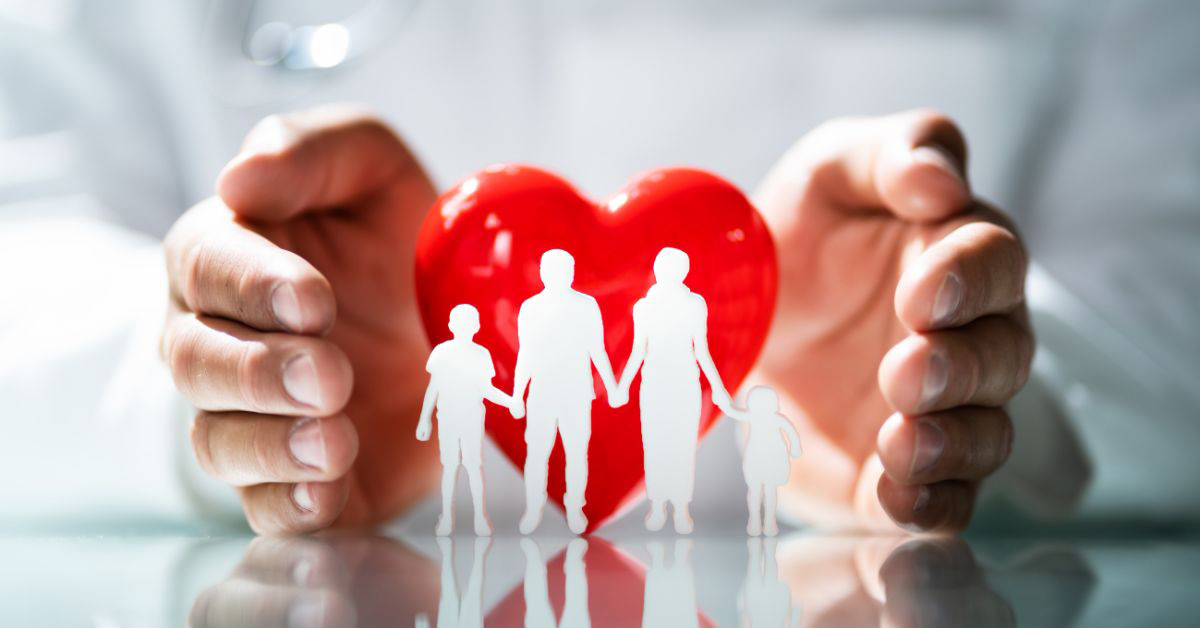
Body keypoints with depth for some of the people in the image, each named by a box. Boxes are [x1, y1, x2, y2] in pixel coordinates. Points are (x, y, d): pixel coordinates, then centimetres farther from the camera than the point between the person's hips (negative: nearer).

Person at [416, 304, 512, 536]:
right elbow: (433, 387, 4)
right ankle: (446, 517, 11)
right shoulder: (441, 352, -3)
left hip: (473, 419, 0)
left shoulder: (482, 354, -2)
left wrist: (510, 402, -11)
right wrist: (424, 418, 3)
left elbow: (486, 389, 4)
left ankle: (480, 517, 6)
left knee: (474, 466, -1)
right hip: (447, 419, 0)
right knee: (449, 466, 4)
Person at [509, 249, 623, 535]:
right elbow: (524, 356, 3)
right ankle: (532, 511, 16)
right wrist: (516, 397, 2)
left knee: (577, 454, 3)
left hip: (577, 394, -1)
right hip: (541, 394, 1)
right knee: (536, 454, 0)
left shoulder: (587, 305, -6)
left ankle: (575, 510, 20)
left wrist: (612, 388, -1)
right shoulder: (530, 308, -3)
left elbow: (598, 351, 0)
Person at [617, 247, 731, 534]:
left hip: (686, 384, -1)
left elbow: (701, 350, 0)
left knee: (683, 446, 2)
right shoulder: (643, 306, -3)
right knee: (654, 446, 5)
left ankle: (681, 508, 14)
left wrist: (717, 387, -5)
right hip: (654, 384, 1)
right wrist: (622, 386, -5)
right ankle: (657, 507, 17)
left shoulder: (696, 304, -5)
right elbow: (638, 352, 3)